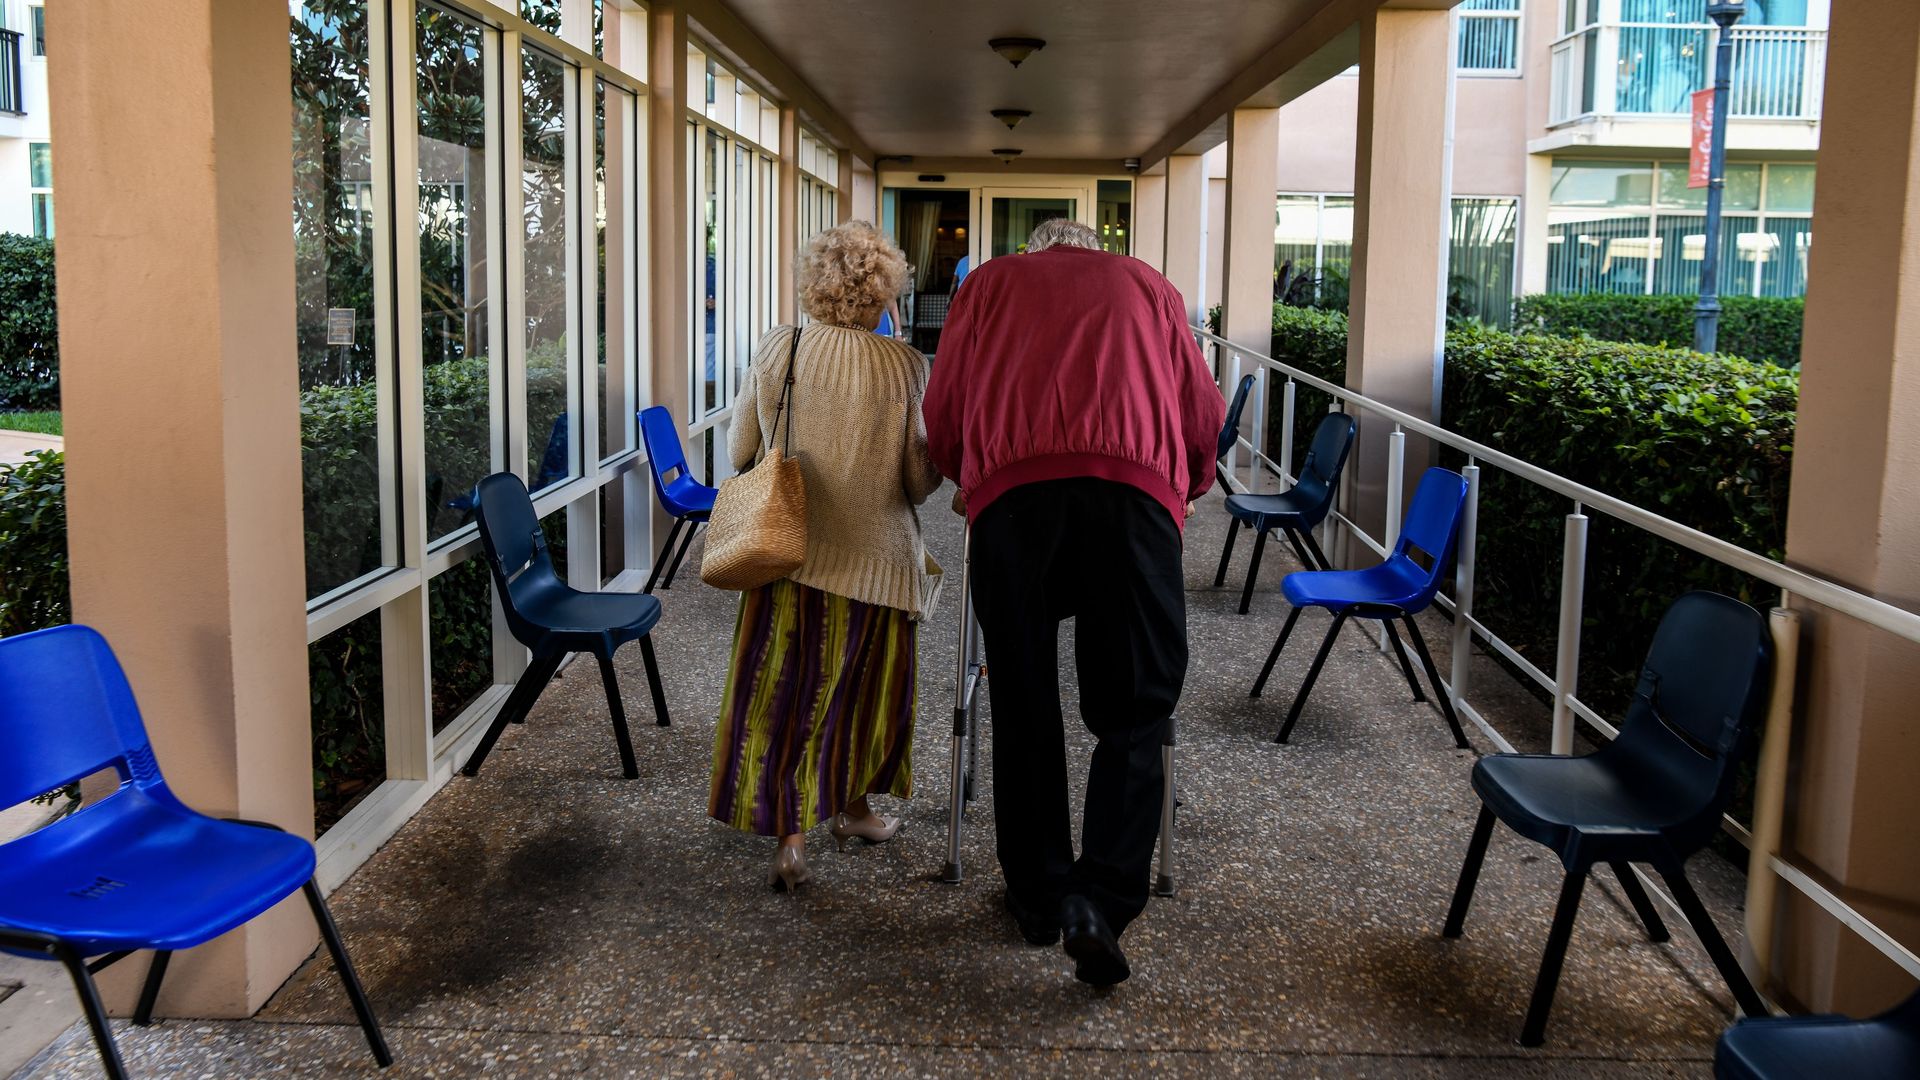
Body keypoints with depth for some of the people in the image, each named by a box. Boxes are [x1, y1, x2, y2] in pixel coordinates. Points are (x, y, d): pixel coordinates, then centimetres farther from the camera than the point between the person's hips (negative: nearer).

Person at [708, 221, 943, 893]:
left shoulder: (776, 350, -4)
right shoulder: (905, 367, -8)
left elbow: (740, 454, 3)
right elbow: (919, 482, -9)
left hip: (791, 553, 1)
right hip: (874, 557, 0)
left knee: (785, 691, 8)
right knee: (864, 686, 19)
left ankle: (790, 838, 3)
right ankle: (851, 807, 35)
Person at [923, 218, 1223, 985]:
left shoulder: (990, 281, 28)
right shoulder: (1148, 286, 29)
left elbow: (942, 417, 21)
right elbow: (1203, 417, 25)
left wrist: (969, 481, 40)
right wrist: (1185, 489, 43)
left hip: (1012, 489, 0)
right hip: (1135, 489, 0)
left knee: (1023, 705, 11)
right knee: (1133, 712, 6)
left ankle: (1039, 898, 19)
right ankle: (1101, 899, -8)